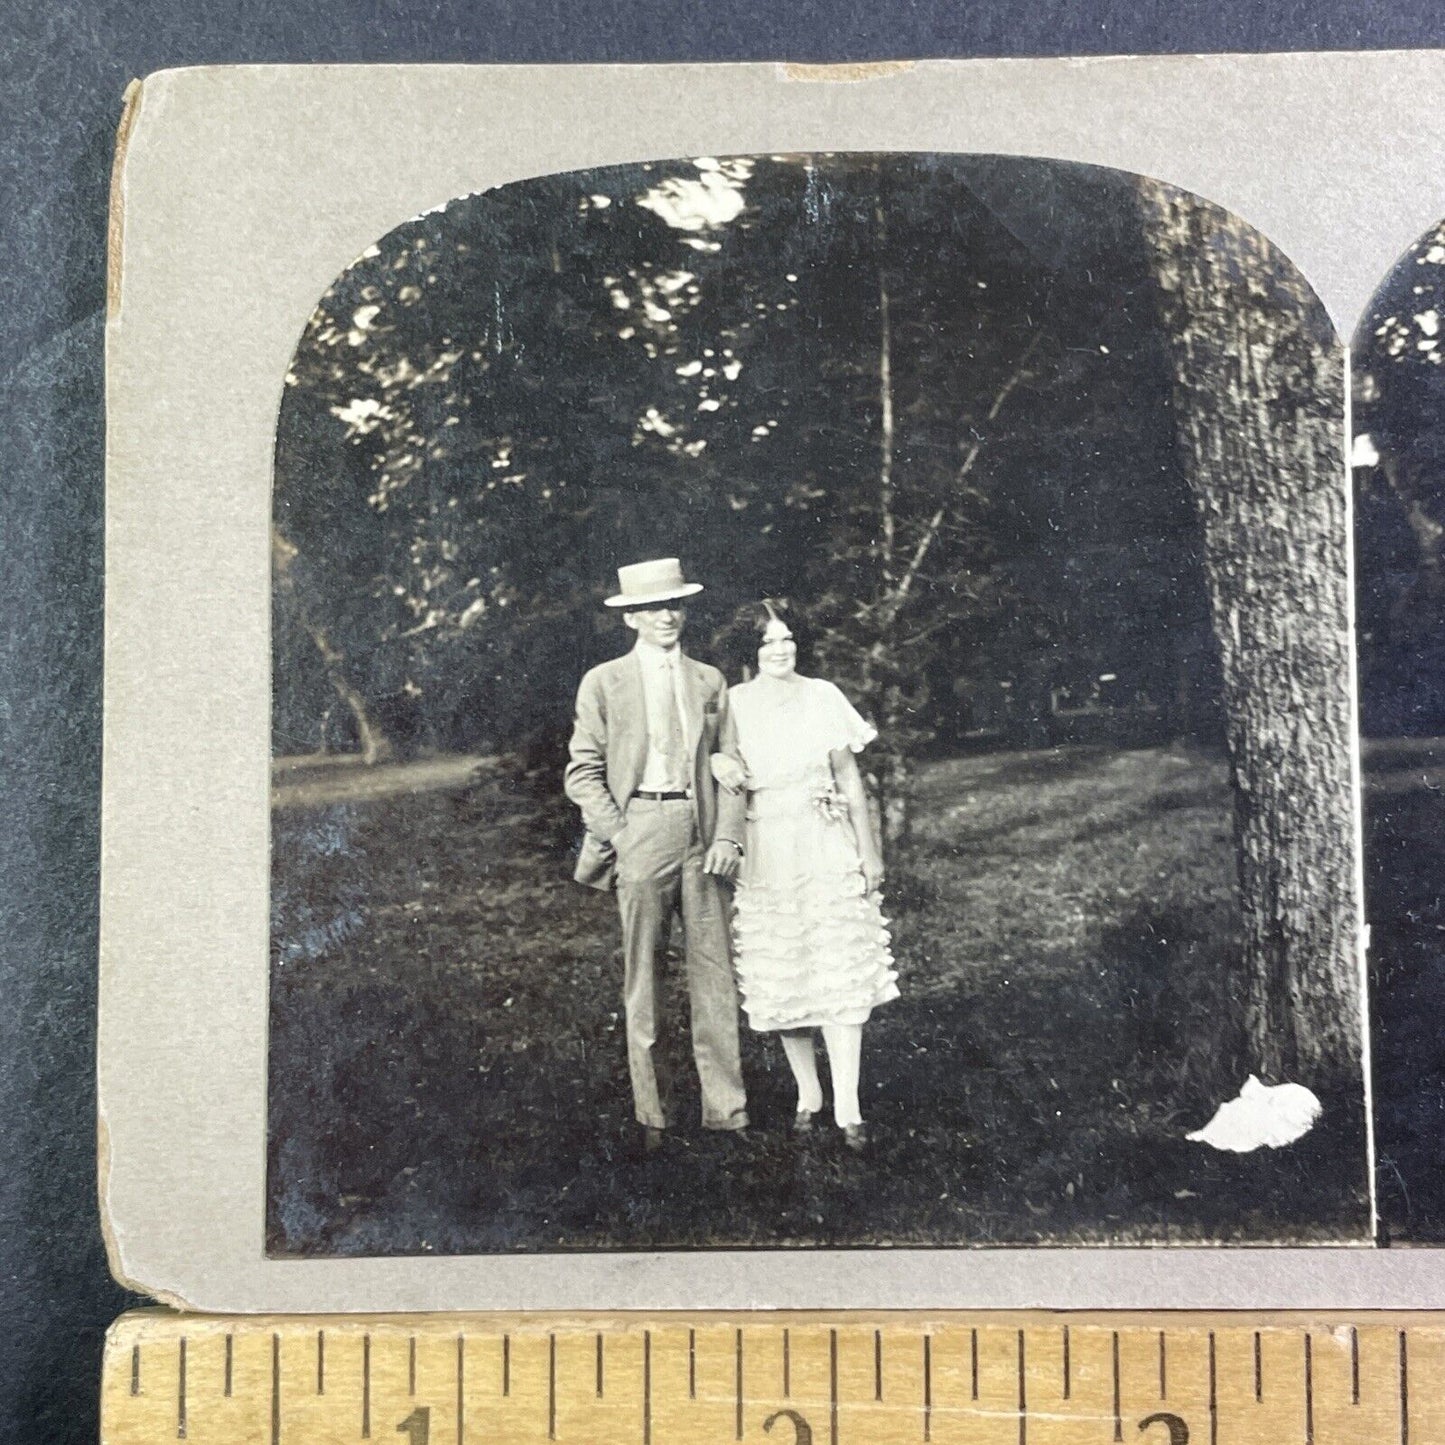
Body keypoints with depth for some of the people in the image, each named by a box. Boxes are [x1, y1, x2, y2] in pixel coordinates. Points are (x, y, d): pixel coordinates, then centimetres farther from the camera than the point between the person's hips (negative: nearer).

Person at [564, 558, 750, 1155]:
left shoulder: (710, 681, 14)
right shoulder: (604, 683, 4)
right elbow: (583, 774, 2)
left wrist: (728, 835, 0)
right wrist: (620, 837, -9)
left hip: (702, 834, 3)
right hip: (639, 831, -2)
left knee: (714, 972, 2)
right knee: (642, 978, 2)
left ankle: (724, 1108, 10)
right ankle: (651, 1115, 12)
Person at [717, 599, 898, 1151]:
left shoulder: (823, 696, 3)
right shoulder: (734, 702, 2)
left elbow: (850, 779, 6)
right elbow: (708, 752, 12)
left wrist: (869, 852, 5)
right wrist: (716, 761, -13)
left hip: (826, 851, 0)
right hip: (764, 854, 1)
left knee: (842, 975, -5)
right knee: (782, 979, 5)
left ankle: (847, 1107, -2)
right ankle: (807, 1094, 20)